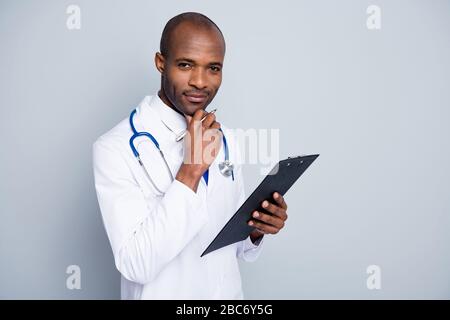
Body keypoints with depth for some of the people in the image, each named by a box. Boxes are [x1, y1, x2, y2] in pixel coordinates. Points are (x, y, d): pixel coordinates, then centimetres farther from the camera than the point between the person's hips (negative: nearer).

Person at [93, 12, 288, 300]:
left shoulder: (227, 142, -2)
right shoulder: (116, 148, -20)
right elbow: (136, 265, -25)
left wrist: (256, 229, -15)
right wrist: (191, 170, -29)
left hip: (229, 292, 5)